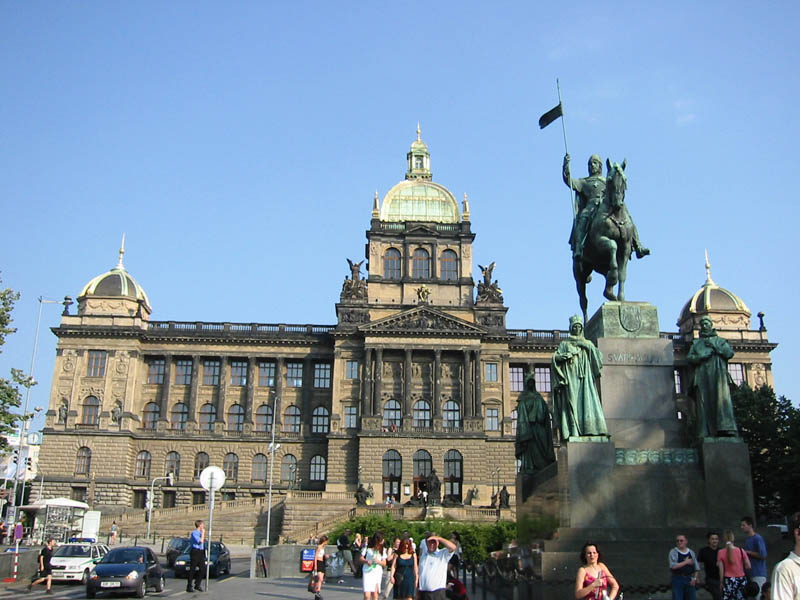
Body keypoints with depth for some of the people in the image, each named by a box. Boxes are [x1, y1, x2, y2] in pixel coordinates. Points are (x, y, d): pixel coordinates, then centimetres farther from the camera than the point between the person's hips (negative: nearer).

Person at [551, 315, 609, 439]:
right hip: (570, 378, -2)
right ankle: (573, 431, -18)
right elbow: (556, 357, 4)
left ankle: (588, 429, -15)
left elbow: (598, 355, 7)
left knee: (587, 401, -12)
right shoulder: (565, 343, 15)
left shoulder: (587, 343, 22)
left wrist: (587, 345, -3)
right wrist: (566, 355, -14)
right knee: (572, 402, -12)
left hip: (585, 378, 2)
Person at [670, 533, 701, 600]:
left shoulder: (691, 552, 11)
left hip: (690, 580, 4)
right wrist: (686, 562, -10)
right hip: (678, 579, -4)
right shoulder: (673, 552, -2)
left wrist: (695, 578, -1)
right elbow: (673, 566, -16)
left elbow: (697, 568, 13)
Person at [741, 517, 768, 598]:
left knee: (758, 596, -8)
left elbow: (763, 555, -19)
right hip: (750, 573, 9)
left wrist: (748, 552, -14)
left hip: (759, 574, -9)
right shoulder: (746, 539, 14)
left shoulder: (758, 539, -12)